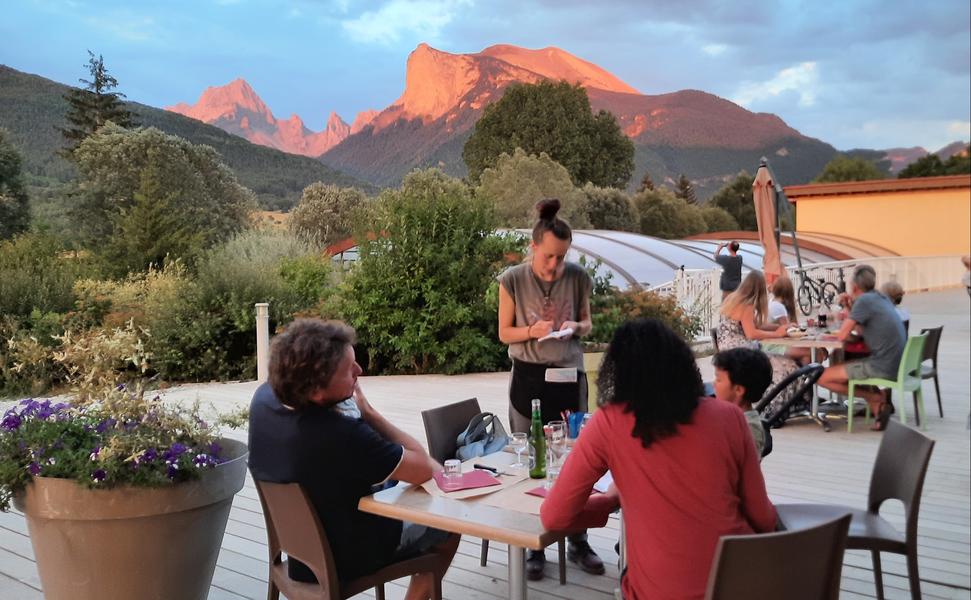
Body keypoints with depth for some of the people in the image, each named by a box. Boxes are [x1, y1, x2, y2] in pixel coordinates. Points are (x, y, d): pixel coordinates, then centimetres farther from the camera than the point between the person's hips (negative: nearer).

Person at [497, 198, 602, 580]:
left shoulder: (577, 277, -3)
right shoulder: (513, 280, -6)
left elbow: (587, 323, 10)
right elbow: (504, 333, 0)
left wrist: (576, 327, -13)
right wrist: (533, 331, -19)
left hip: (569, 375, 1)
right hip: (528, 377, -1)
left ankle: (578, 542, 20)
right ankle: (534, 547, 17)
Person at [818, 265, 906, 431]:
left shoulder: (864, 300, -11)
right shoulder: (881, 298, 15)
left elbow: (843, 336, -12)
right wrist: (849, 309, 14)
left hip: (883, 367, -9)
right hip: (897, 364, 9)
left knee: (824, 377, -5)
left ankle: (875, 399, -1)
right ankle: (880, 405, 13)